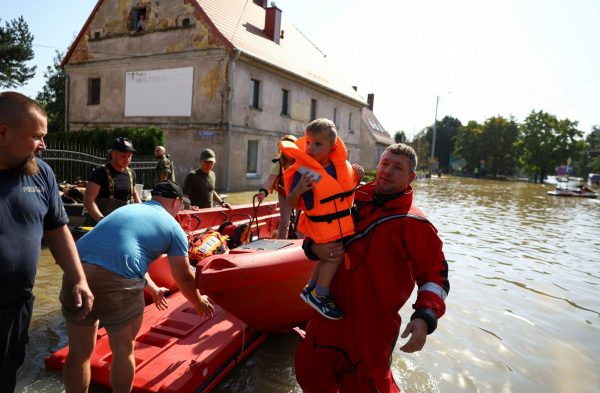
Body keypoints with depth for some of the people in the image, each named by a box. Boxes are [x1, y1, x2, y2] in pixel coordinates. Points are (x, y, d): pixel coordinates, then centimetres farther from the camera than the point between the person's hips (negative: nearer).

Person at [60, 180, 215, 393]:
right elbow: (184, 278, 16)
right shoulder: (173, 227, 12)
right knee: (123, 349, 17)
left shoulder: (126, 209, 30)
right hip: (117, 282, -6)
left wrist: (153, 289, 53)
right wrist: (199, 302, 36)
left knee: (79, 351, 21)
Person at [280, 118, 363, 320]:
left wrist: (358, 176, -7)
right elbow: (292, 204, -17)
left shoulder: (341, 164, -6)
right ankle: (320, 294, 14)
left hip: (343, 223, 6)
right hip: (322, 226, -6)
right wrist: (298, 190, -37)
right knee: (335, 255, -7)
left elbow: (349, 188, 12)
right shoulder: (303, 171, -21)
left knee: (329, 257, 18)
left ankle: (311, 288, 38)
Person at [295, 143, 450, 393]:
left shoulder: (414, 224, -10)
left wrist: (424, 318, -23)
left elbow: (435, 275, -8)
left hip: (372, 330, -5)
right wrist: (315, 248, -8)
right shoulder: (352, 201, 4)